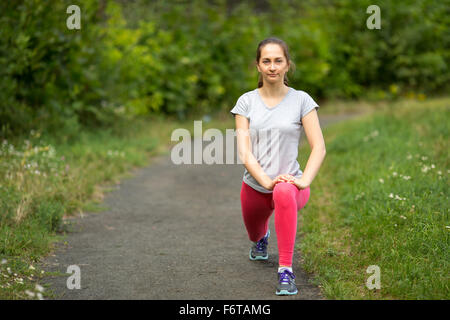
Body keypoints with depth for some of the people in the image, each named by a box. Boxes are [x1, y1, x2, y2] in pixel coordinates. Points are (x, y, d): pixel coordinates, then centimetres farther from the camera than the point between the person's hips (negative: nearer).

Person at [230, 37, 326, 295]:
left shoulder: (301, 100, -4)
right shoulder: (247, 102, 0)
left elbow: (319, 147, -8)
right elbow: (244, 151, -7)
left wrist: (304, 181, -24)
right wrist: (265, 180, -23)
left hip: (289, 183, -3)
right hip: (255, 187, 4)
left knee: (284, 193, -40)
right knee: (255, 235, 23)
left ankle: (286, 271, -37)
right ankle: (261, 239, 65)